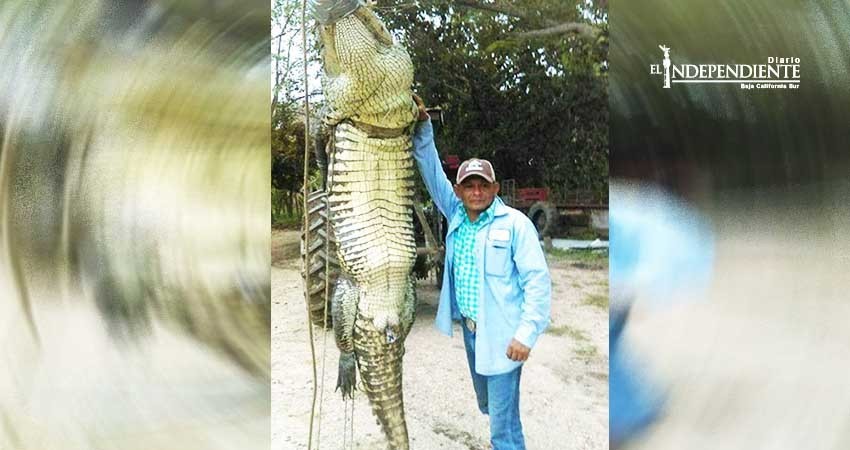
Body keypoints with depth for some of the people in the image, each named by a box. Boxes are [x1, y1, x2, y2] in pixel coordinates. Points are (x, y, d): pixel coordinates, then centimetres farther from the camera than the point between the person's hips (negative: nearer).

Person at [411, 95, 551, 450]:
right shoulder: (456, 215, 6)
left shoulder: (515, 223, -12)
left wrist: (527, 334, -19)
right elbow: (432, 171, 7)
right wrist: (422, 126, -3)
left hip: (501, 335, -6)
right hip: (470, 329, 7)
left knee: (504, 418, -2)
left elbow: (538, 280, -14)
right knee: (487, 405, 22)